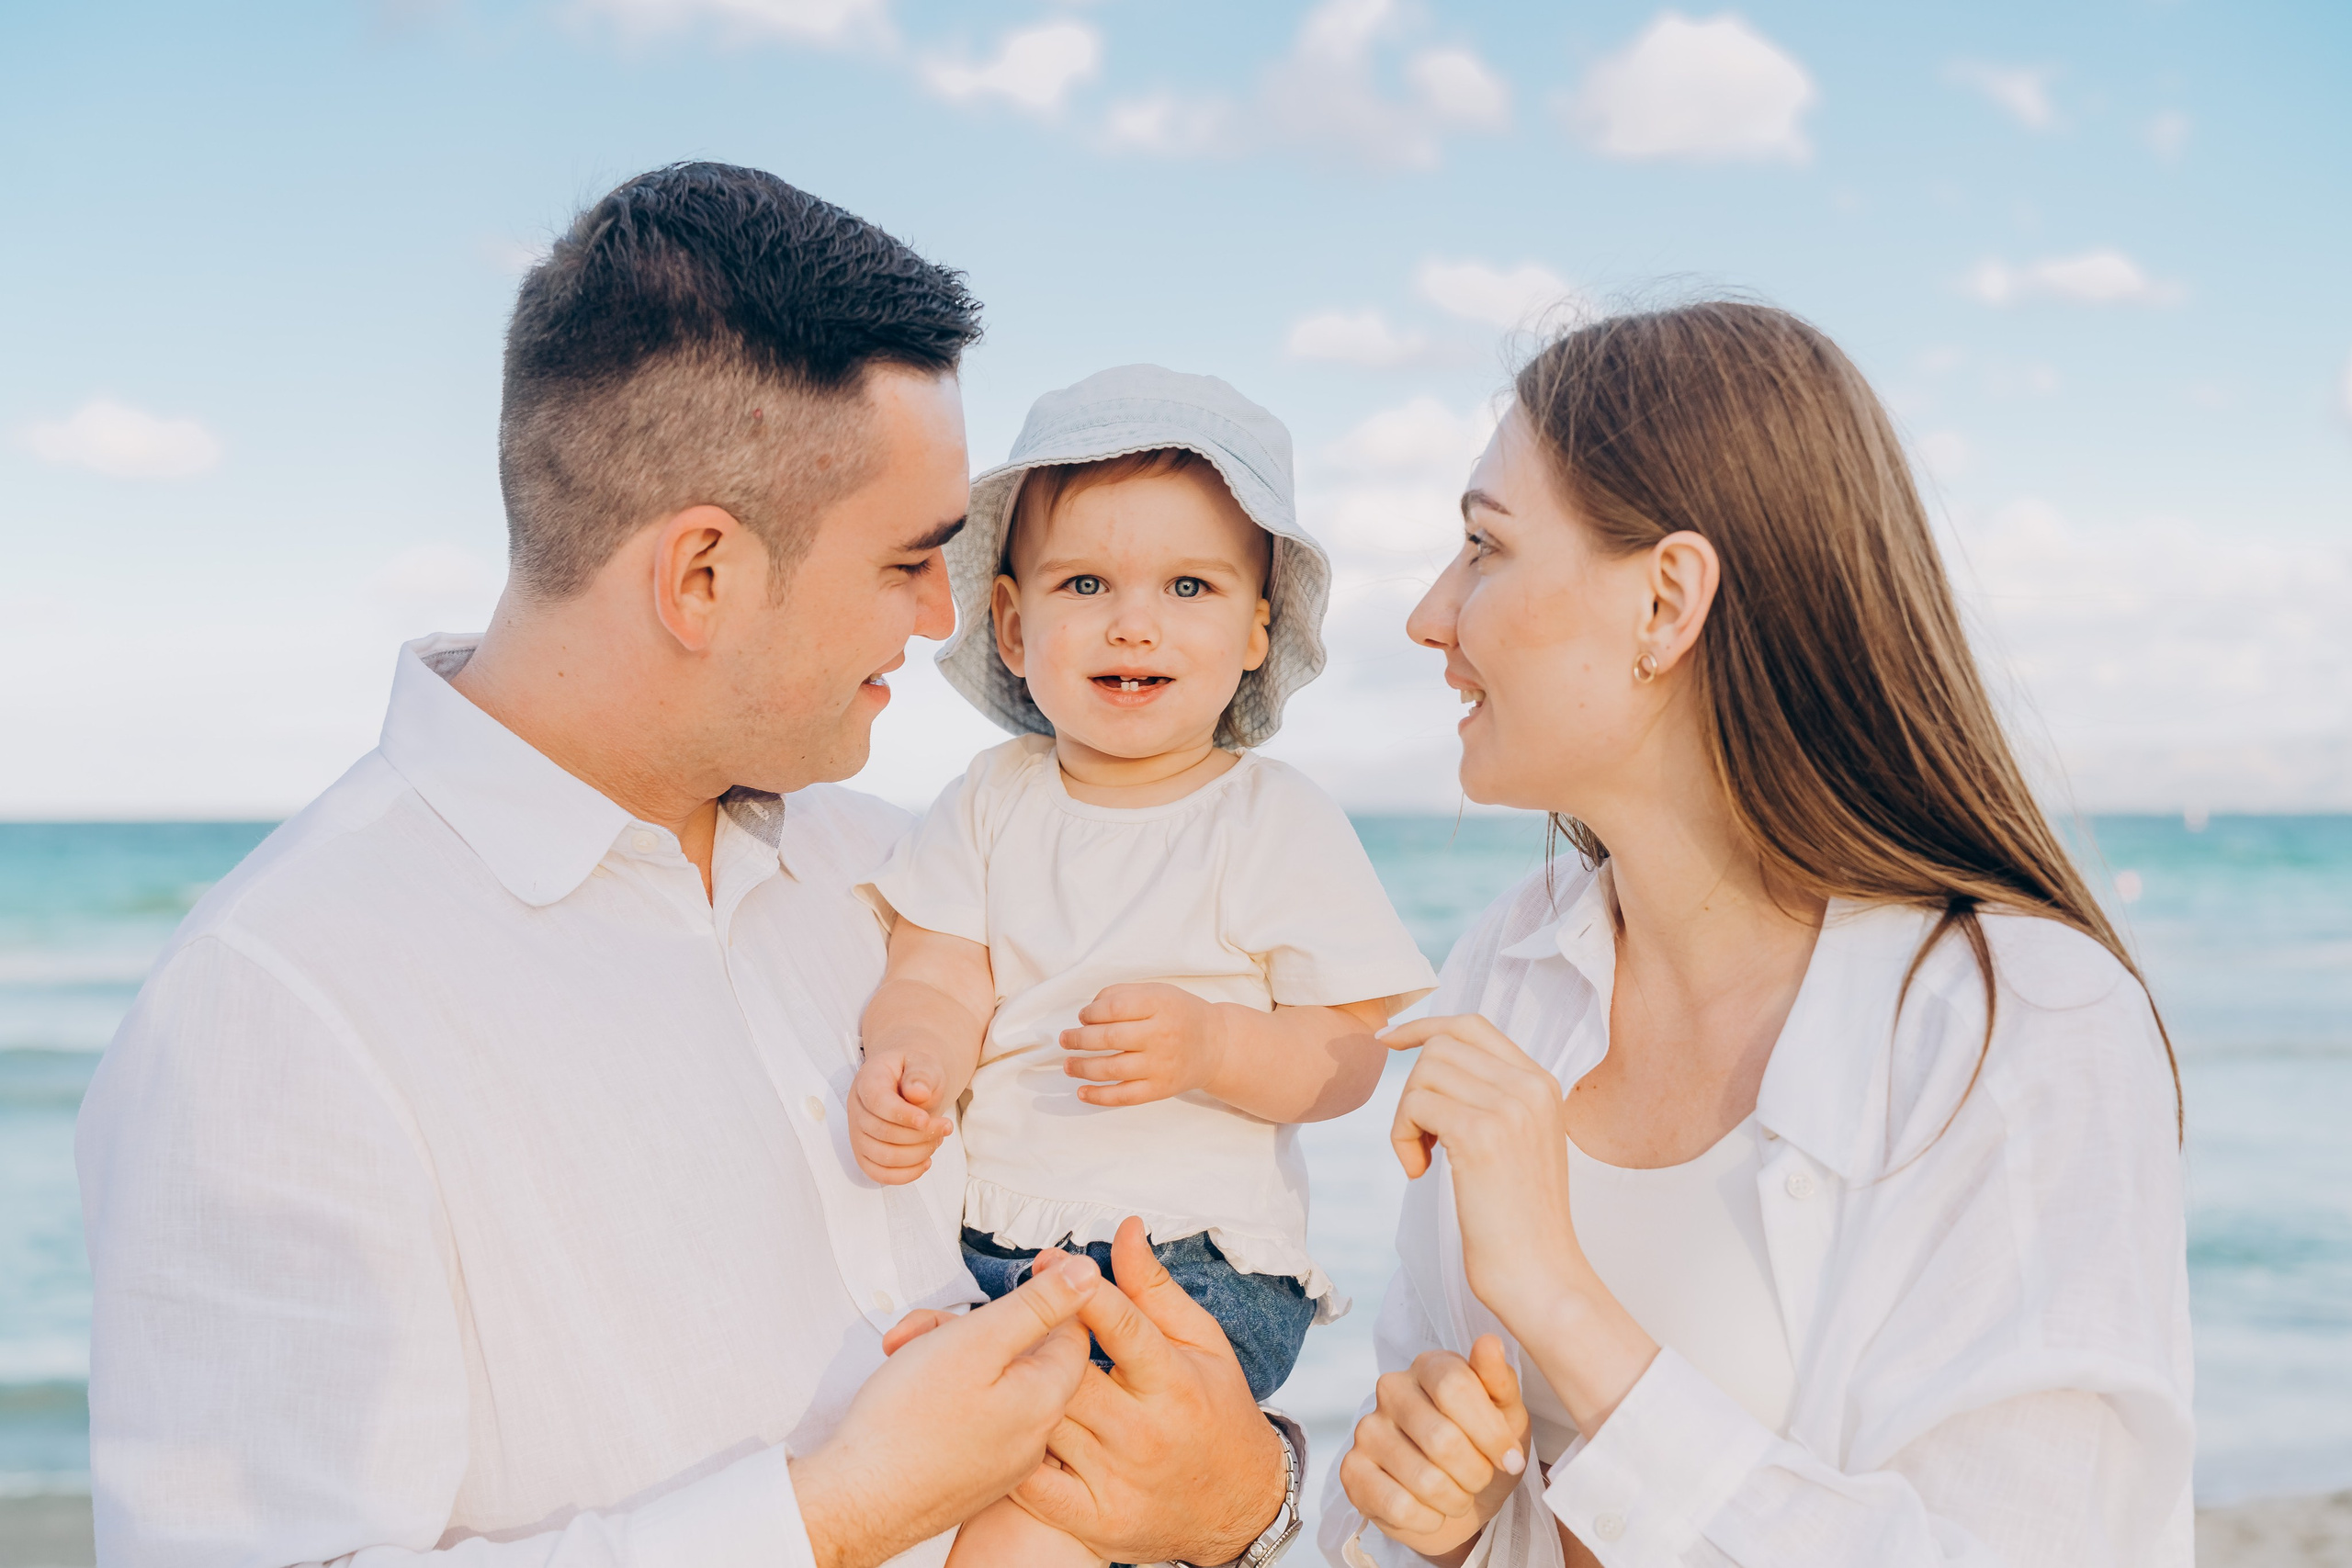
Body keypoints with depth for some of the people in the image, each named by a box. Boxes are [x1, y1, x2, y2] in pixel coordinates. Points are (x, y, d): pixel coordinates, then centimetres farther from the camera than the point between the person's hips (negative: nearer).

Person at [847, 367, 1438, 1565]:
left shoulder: (1280, 823, -1)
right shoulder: (992, 802, 10)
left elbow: (1355, 1050, -4)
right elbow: (938, 983, 3)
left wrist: (1208, 1047, -23)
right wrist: (905, 1069, -21)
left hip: (1195, 1257, -5)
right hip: (976, 1238, 5)